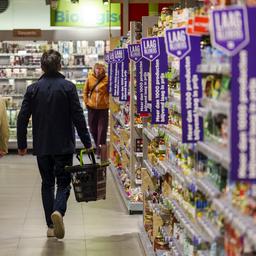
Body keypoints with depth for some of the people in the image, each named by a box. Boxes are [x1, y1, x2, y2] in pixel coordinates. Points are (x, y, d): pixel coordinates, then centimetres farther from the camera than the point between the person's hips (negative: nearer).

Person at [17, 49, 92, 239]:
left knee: (47, 183, 13)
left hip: (41, 146, 2)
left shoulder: (33, 89, -1)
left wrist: (22, 144, 9)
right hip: (64, 145, -2)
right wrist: (87, 142, -1)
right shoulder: (68, 87, -7)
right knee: (63, 182, 7)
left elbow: (22, 119, -1)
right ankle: (58, 211, -21)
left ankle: (51, 225, 12)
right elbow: (78, 117, -9)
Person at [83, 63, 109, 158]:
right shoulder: (90, 78, -4)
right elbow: (85, 91, 7)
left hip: (103, 107, -3)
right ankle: (97, 146, 34)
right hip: (92, 107, 3)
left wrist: (108, 102, -11)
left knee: (102, 130, -1)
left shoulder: (107, 79, -11)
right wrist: (86, 102, 1)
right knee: (93, 129, 14)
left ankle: (100, 151, 5)